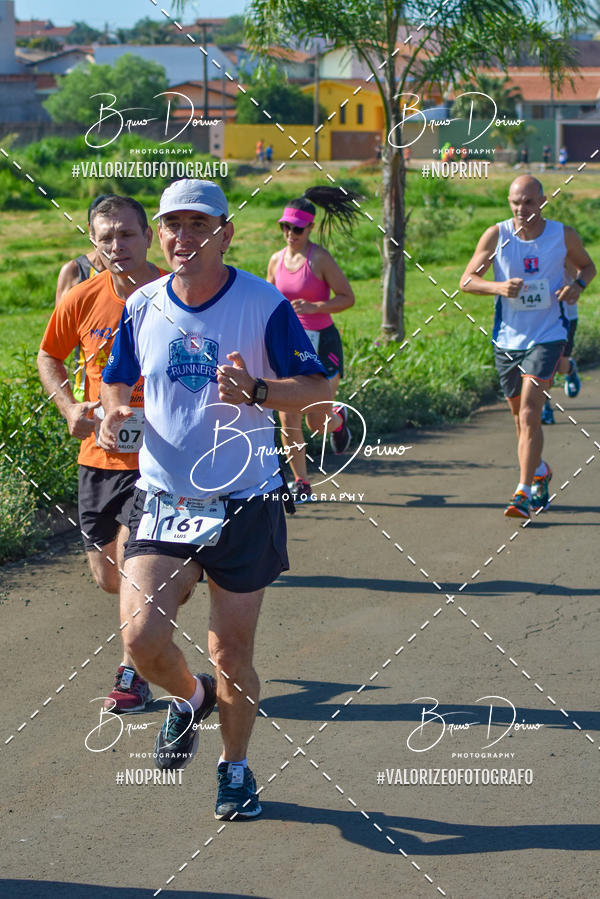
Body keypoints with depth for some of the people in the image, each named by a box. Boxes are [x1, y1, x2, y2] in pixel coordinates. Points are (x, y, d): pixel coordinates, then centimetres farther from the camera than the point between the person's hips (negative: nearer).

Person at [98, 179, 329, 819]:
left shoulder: (264, 305, -9)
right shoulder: (142, 308, 1)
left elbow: (317, 388, -4)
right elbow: (116, 381, 16)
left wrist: (256, 390, -23)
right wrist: (113, 412, -8)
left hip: (244, 503, -2)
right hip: (161, 500, 2)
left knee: (231, 653, 5)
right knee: (141, 635, -14)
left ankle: (235, 766, 32)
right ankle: (189, 697, 21)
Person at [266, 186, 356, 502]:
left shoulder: (320, 258, -11)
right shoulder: (277, 260, 5)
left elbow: (347, 298, -10)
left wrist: (312, 306, -23)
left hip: (322, 342, -4)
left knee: (316, 422, -1)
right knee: (288, 420, -3)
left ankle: (337, 420, 37)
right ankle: (300, 483, 10)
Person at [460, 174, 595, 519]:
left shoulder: (564, 235, -4)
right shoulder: (496, 235, -4)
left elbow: (588, 265, 15)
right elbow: (467, 280, -2)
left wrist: (578, 285, -8)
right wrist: (498, 287, -21)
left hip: (547, 338, -3)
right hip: (507, 339, 3)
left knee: (529, 415, -16)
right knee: (522, 417, 15)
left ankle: (524, 494, -15)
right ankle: (540, 472, 41)